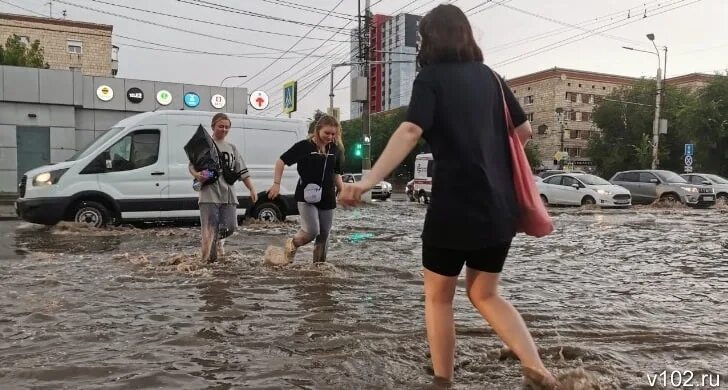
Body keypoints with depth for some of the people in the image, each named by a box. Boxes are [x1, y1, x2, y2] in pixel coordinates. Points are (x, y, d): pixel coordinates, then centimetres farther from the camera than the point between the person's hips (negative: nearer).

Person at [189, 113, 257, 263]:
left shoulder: (232, 148, 19)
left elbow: (242, 172, 17)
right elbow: (192, 165, -1)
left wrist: (252, 189, 7)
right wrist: (197, 175, -24)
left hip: (229, 195, 4)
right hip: (210, 194, -4)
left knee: (230, 227, 3)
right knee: (210, 228, -7)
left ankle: (218, 240, 37)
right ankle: (207, 259, 3)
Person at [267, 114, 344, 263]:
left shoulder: (335, 149, 6)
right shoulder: (304, 146, -7)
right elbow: (281, 161, -1)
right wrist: (276, 184, -5)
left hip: (327, 199, 5)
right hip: (306, 197, -4)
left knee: (323, 236, 7)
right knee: (311, 231, -16)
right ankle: (292, 243, 15)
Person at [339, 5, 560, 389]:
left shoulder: (431, 77, -3)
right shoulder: (489, 76, 13)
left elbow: (410, 131, -21)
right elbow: (524, 131, 18)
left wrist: (369, 180, -32)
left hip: (454, 206, -5)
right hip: (499, 206, 6)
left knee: (438, 297, 14)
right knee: (485, 294, 21)